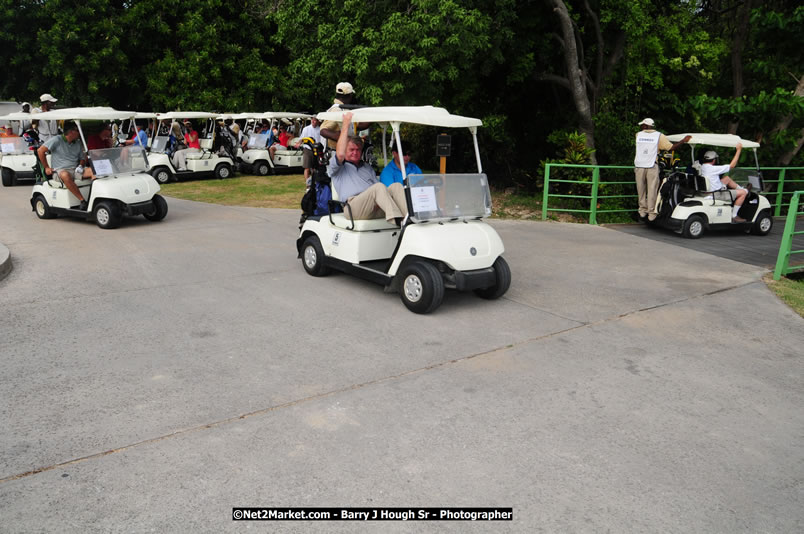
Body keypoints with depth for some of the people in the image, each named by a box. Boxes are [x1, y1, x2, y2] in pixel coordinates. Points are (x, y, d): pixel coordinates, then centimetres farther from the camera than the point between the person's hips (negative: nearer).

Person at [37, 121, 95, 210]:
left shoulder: (77, 143, 17)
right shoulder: (57, 140, 0)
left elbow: (82, 158, 23)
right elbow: (40, 151, -2)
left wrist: (81, 165, -1)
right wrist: (46, 167, -3)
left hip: (75, 170, 5)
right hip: (60, 171, -5)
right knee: (65, 175, -42)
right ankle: (82, 200, -42)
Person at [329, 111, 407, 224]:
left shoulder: (368, 168, 35)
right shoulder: (337, 168, 20)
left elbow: (380, 190, 22)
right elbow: (340, 154, -5)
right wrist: (346, 125, -1)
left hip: (376, 209, 5)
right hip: (354, 208, -5)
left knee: (396, 186, -20)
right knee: (379, 186, -30)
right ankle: (398, 221, -47)